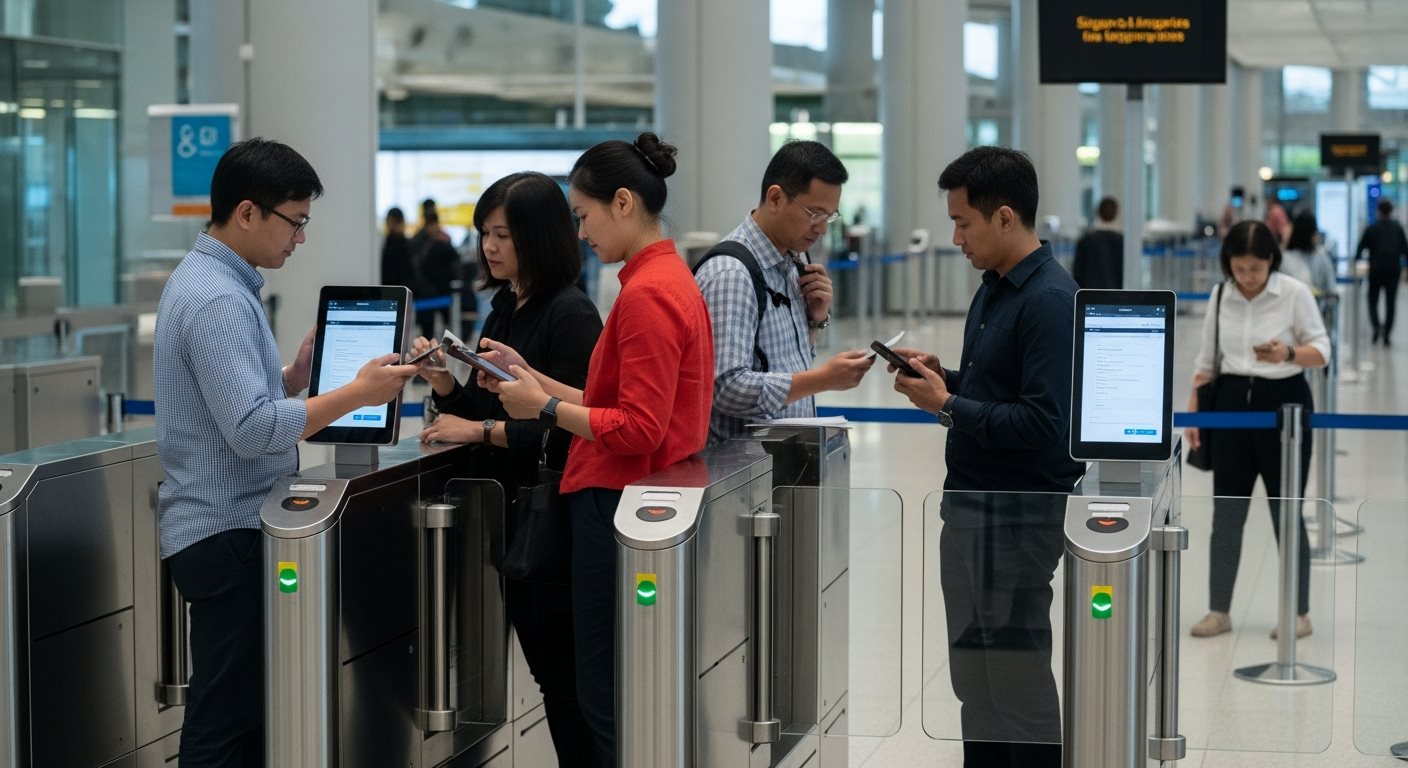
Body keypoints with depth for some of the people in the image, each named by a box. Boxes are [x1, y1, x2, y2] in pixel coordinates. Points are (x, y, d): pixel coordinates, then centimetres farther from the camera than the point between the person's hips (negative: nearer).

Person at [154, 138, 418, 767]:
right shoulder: (217, 300, -19)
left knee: (247, 713, 13)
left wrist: (295, 378, 8)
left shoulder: (206, 279, 13)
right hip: (228, 532, -10)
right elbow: (251, 429, -27)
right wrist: (355, 393, -21)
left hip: (229, 528, 10)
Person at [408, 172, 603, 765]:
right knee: (546, 667, 13)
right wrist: (443, 382, -1)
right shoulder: (503, 309, 12)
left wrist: (480, 431, -19)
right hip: (508, 511, 8)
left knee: (565, 674, -1)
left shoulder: (570, 315, -13)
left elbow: (569, 427, -19)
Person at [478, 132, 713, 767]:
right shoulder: (669, 278, 13)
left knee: (609, 704, -2)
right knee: (626, 697, 16)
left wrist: (545, 408, -11)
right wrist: (531, 377, 10)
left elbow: (638, 430, -21)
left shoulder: (648, 294, -18)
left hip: (619, 510, -10)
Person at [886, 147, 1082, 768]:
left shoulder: (1050, 301, -19)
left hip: (1018, 512, -10)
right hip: (970, 503, 10)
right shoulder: (993, 288, 10)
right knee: (973, 671, 17)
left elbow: (1045, 423, -25)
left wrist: (947, 406, -17)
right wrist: (941, 375, 3)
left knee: (1017, 678, -1)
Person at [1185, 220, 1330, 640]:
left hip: (1283, 402, -3)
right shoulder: (1221, 296, 3)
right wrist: (1193, 412, 3)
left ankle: (1299, 614, 13)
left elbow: (1321, 350, -8)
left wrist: (1289, 354, -28)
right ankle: (1218, 611, 13)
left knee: (1287, 512, 2)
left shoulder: (1295, 293, -8)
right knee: (1226, 513, 5)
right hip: (1232, 402, 4)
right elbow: (1206, 358, 9)